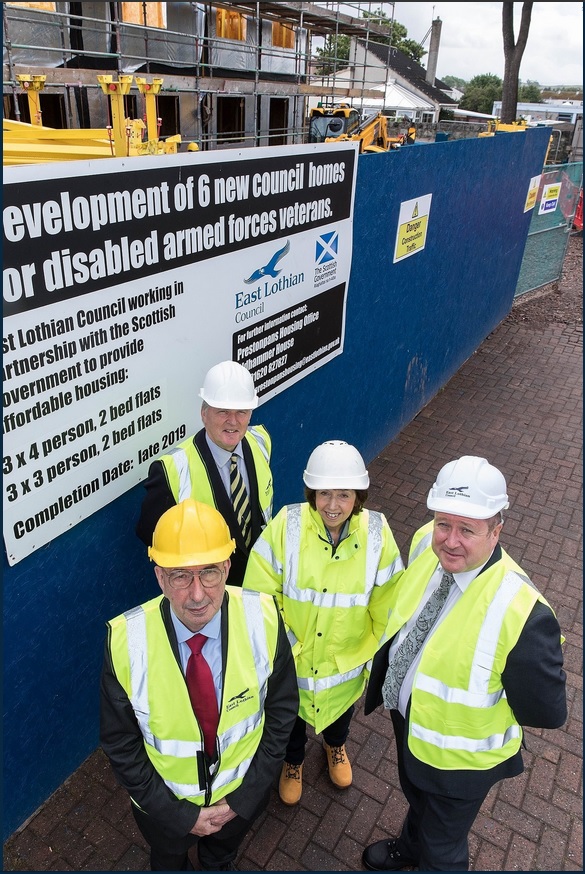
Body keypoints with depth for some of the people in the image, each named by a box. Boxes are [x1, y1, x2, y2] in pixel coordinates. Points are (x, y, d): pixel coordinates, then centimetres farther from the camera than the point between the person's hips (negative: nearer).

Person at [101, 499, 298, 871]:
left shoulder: (263, 617, -29)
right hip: (164, 804, -1)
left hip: (242, 794, 2)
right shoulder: (127, 640, -31)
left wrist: (244, 797, -11)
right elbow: (120, 744, -15)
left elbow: (282, 708, -13)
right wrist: (178, 814, -13)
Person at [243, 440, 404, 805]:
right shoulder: (287, 525, -27)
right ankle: (293, 760, 64)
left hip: (347, 661, 2)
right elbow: (260, 591, -19)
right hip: (291, 659, -1)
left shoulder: (376, 532, -22)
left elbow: (387, 603, -11)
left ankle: (336, 745, 69)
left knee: (341, 709, 34)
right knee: (290, 716, 29)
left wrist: (376, 657, -5)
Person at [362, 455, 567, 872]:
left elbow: (548, 711, -24)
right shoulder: (426, 542, -21)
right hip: (406, 713, 6)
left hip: (459, 755, -6)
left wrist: (481, 701, -14)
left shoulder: (522, 612, -39)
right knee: (415, 795, 38)